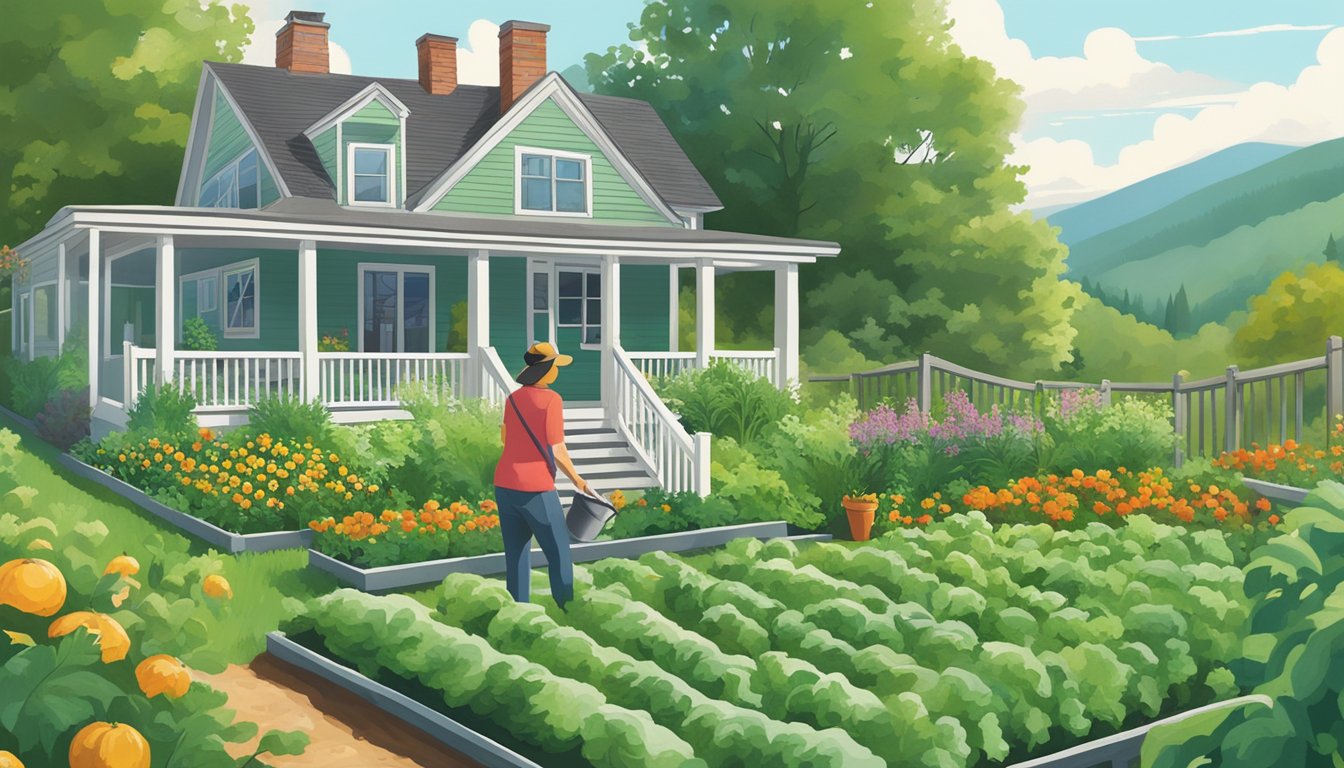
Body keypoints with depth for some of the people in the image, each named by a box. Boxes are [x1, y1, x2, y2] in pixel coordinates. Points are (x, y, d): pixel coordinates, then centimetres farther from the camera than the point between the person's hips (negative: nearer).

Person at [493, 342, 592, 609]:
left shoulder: (513, 399, 9)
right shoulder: (551, 399, -12)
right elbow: (557, 452, -14)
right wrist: (578, 481, -2)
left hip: (505, 487, 7)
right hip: (536, 491, -7)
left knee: (517, 558, 11)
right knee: (560, 557, 4)